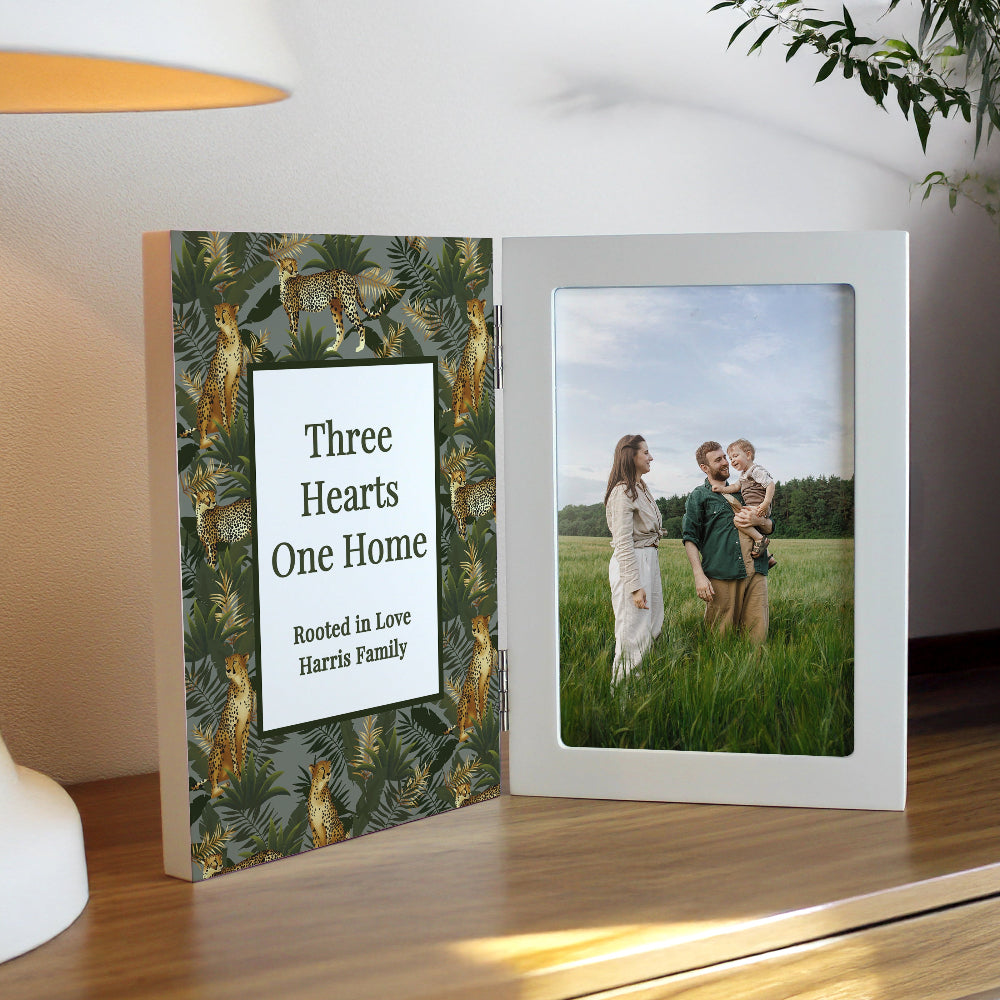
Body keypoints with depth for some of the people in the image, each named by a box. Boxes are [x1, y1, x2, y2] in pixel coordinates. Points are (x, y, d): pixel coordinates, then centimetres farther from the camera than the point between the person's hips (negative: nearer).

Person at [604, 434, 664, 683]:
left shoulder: (640, 489, 16)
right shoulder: (623, 492, -14)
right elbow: (623, 543, -19)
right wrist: (635, 586, -22)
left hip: (650, 562, 10)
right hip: (631, 566, -10)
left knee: (652, 631, 12)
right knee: (633, 637, -7)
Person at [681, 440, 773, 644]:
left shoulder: (740, 492, 23)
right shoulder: (698, 496, 9)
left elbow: (770, 527, 25)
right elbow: (690, 538, 1)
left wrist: (757, 521, 0)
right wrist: (699, 575, -12)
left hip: (755, 573, 4)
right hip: (722, 576, -4)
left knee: (757, 634, -1)